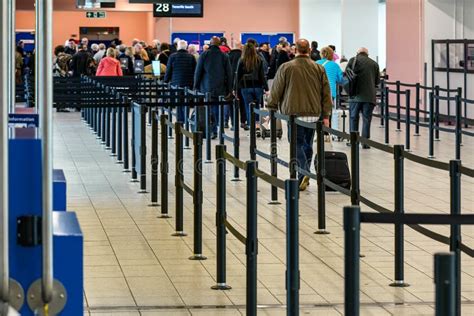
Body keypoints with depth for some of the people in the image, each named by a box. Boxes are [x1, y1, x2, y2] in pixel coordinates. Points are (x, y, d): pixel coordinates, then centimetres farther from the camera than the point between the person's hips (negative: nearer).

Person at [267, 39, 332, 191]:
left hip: (294, 112, -3)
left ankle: (303, 174, -19)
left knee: (297, 144, -1)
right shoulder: (319, 69, 4)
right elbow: (326, 93, 4)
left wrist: (271, 110, 10)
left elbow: (276, 91, 0)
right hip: (314, 114, 3)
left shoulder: (286, 68, -4)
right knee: (307, 144, 15)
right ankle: (305, 174, 21)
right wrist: (326, 115, 9)